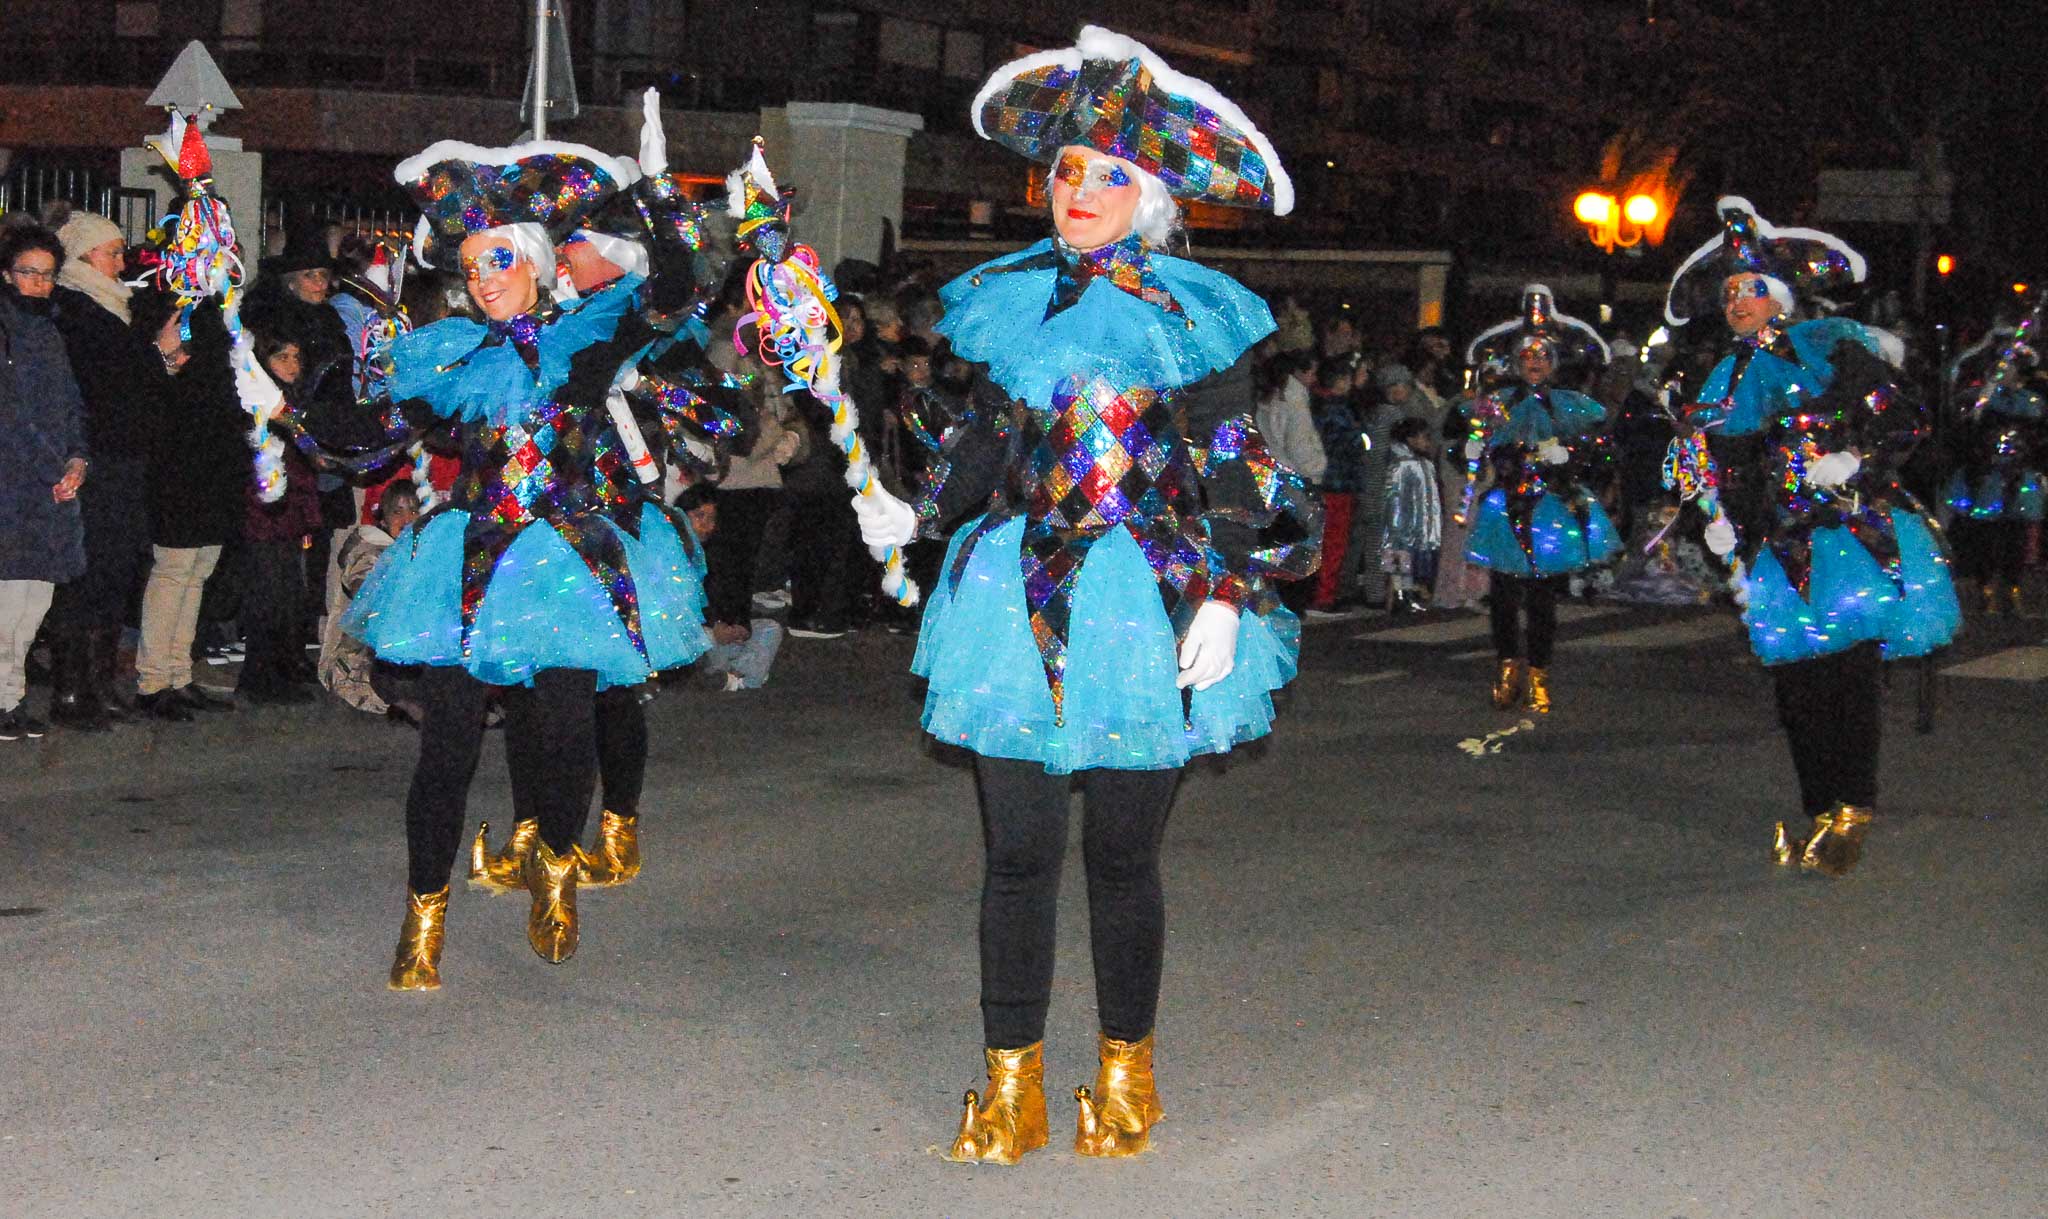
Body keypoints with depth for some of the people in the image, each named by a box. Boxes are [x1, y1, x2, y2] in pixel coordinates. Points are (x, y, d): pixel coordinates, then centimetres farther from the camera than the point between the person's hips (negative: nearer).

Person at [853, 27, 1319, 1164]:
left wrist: (1222, 597, -9)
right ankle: (1011, 1082, 14)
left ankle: (1124, 1071, 22)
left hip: (1145, 601, -3)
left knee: (1122, 853, 5)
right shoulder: (1006, 301, 10)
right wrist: (914, 512, 3)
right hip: (1015, 595, 3)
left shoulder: (1189, 314, 0)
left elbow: (1232, 467, 0)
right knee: (1017, 850, 3)